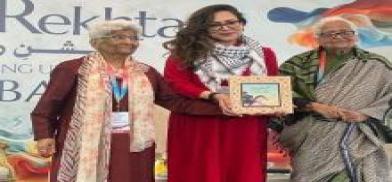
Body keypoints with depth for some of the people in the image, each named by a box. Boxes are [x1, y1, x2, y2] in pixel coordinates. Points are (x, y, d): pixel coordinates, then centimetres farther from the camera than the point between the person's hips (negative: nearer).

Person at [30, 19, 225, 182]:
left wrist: (220, 107, 3)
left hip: (133, 147, 4)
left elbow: (178, 101, 11)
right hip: (85, 146, -4)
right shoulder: (72, 69, -1)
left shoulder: (146, 73, 13)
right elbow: (46, 107, 0)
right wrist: (44, 136, -12)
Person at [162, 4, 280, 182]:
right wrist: (213, 96, -18)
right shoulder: (186, 52, 3)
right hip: (198, 128, -2)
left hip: (246, 129, 2)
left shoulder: (264, 54, 11)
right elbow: (174, 83, -6)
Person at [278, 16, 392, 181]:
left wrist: (365, 114, -14)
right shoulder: (299, 63, 6)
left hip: (358, 140, 0)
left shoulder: (376, 65, 8)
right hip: (313, 140, 0)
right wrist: (316, 106, -16)